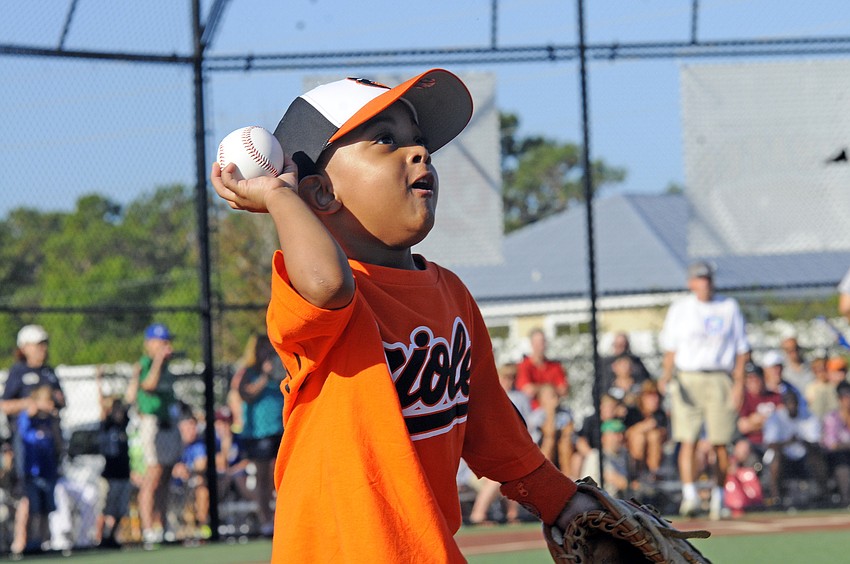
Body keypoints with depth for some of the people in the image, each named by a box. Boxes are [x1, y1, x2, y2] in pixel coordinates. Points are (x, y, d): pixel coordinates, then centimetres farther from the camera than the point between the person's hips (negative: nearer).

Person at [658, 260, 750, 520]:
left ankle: (718, 496, 10)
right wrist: (666, 376, -5)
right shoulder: (679, 309, 11)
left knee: (720, 444, -2)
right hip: (687, 379, 0)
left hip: (720, 379, 0)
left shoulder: (729, 308, 9)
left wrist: (739, 384, -1)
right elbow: (670, 348, 11)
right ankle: (689, 495, -17)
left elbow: (741, 349, 9)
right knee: (688, 441, -12)